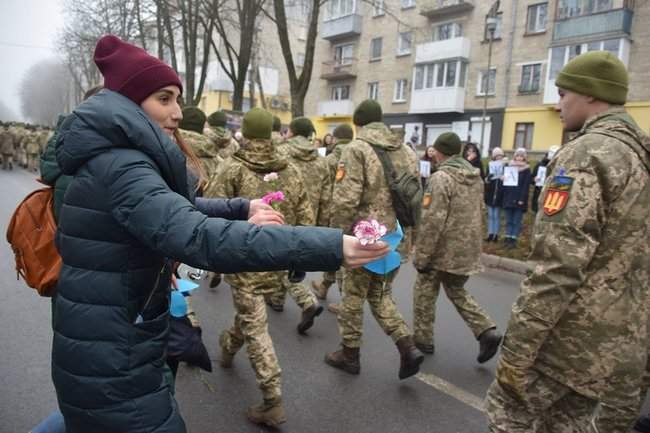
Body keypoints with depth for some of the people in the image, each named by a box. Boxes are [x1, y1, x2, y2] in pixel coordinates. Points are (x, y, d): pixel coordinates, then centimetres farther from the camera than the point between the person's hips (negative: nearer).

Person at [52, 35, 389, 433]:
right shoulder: (119, 167, -25)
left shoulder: (115, 156, 8)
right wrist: (331, 247, -42)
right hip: (112, 365, -10)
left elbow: (175, 208, 17)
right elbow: (200, 238, -39)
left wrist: (241, 209, 1)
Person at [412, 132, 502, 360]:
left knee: (425, 293, 12)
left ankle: (423, 338, 23)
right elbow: (479, 214, 16)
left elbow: (432, 221, -22)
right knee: (457, 292, 22)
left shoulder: (441, 177, -18)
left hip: (443, 250, -7)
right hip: (466, 250, 7)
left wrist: (421, 255, -16)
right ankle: (487, 332, 9)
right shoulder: (475, 177, 8)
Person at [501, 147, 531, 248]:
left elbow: (526, 185, -7)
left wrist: (522, 199, -15)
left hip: (519, 199, -4)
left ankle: (514, 239, 1)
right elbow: (504, 180, 16)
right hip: (508, 197, 4)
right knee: (508, 220, 7)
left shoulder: (526, 169, 0)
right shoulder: (509, 166, 13)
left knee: (517, 221, -1)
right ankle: (508, 238, 11)